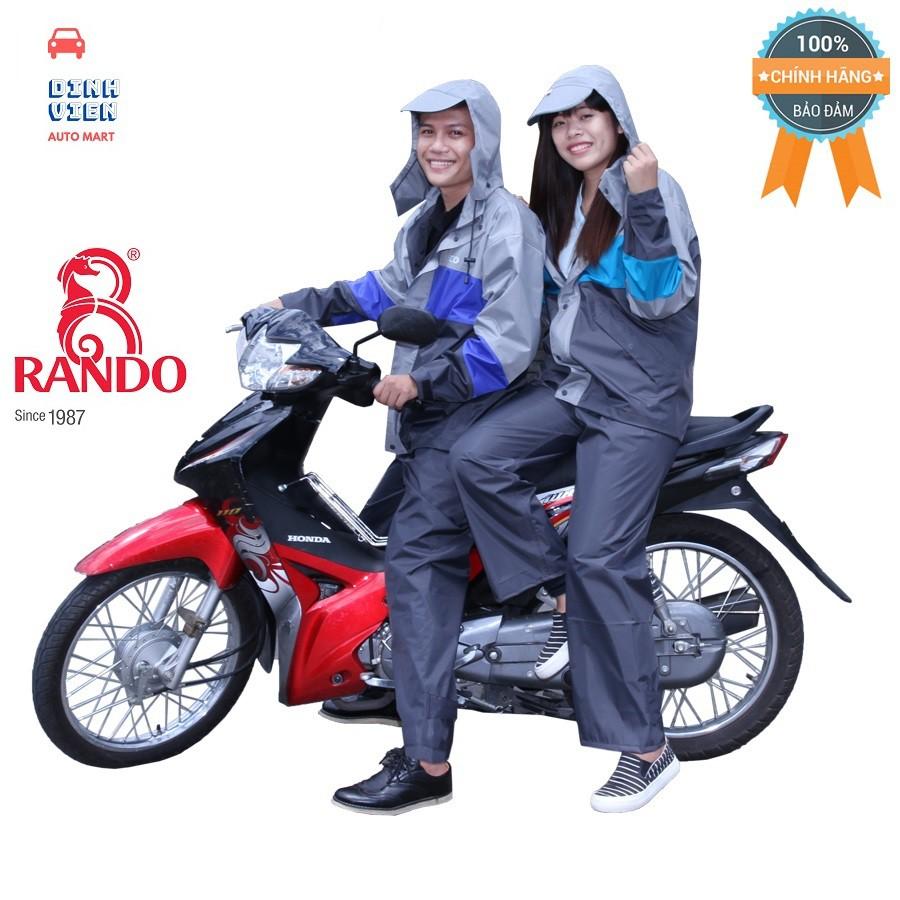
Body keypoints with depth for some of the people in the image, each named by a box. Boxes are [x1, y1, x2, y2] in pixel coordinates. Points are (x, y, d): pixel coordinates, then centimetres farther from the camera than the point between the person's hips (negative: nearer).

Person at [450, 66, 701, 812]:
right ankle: (567, 597, -3)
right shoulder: (561, 201, 16)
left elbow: (661, 298, -18)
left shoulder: (653, 189, -8)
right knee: (476, 457, -18)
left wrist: (644, 202, -27)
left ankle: (648, 749, -4)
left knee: (601, 559, -15)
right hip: (569, 384, 8)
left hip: (637, 401, -7)